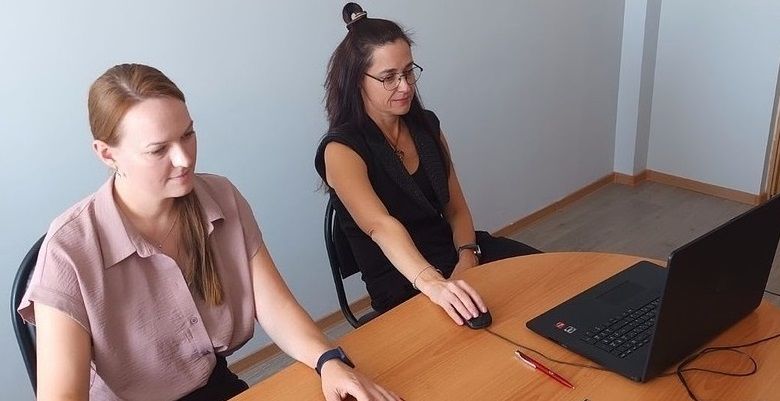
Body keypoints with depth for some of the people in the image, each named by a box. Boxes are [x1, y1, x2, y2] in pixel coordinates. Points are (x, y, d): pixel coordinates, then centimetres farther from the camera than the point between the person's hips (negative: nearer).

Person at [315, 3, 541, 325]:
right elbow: (381, 226, -30)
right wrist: (432, 283, -47)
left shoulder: (426, 125, 7)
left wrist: (467, 257, -12)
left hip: (457, 252, 7)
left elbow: (456, 208, 8)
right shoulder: (341, 149, -13)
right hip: (401, 283, -6)